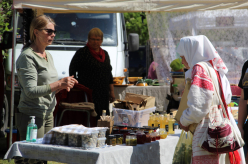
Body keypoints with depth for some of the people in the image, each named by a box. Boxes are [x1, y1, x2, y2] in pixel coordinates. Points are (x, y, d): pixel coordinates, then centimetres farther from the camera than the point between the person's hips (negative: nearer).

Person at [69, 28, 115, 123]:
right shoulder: (82, 53, -3)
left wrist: (112, 91, 21)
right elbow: (72, 71, -4)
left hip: (103, 94, 6)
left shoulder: (105, 54, 17)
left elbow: (109, 74, 23)